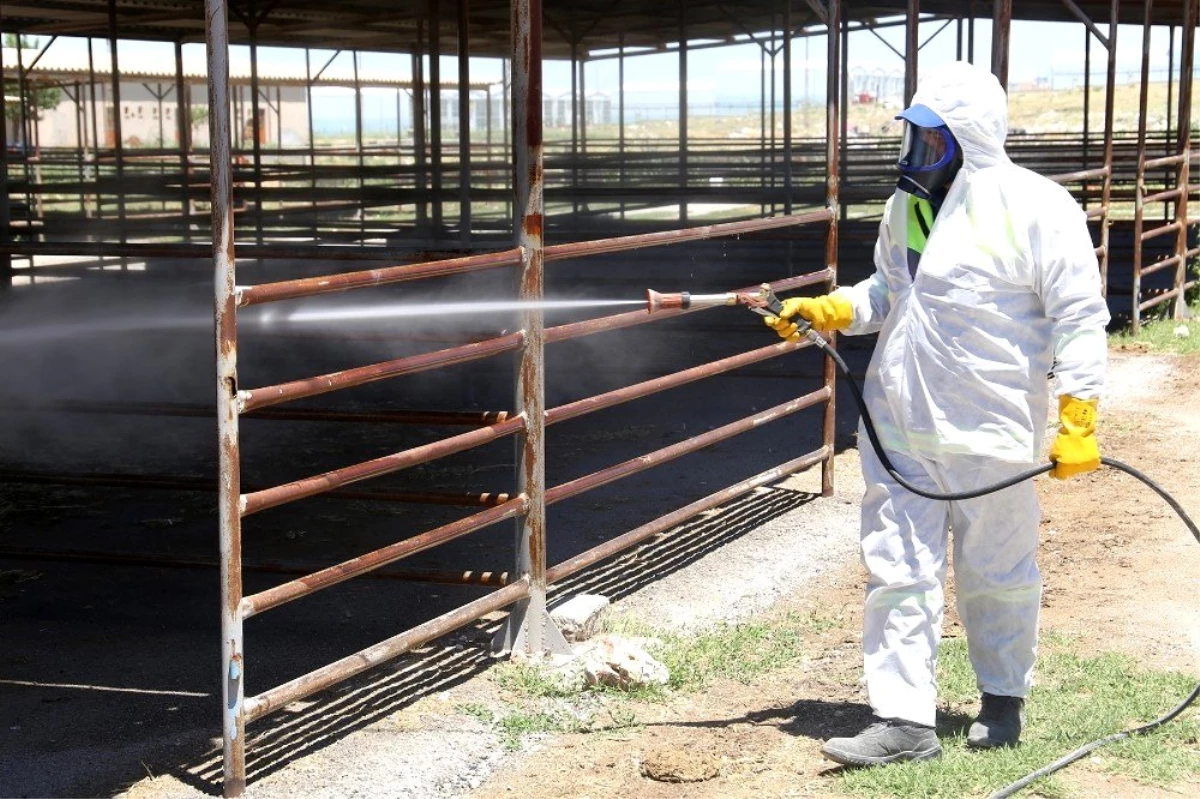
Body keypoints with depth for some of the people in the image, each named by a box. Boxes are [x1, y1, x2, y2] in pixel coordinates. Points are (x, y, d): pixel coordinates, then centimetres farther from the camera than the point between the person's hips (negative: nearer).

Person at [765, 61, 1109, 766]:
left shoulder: (1034, 207, -11)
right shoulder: (908, 206, 10)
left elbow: (1079, 316, -11)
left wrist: (1078, 421, -15)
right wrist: (828, 311, 7)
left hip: (990, 434, -5)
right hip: (898, 428, 6)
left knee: (998, 576, 11)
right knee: (899, 573, 2)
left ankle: (1003, 698, 32)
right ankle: (904, 721, 6)